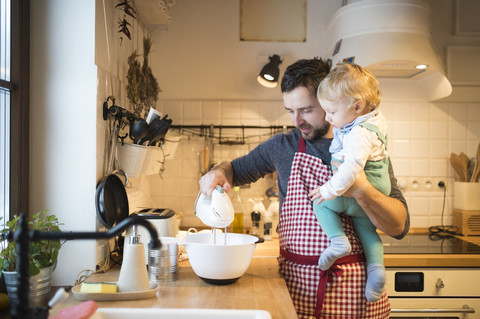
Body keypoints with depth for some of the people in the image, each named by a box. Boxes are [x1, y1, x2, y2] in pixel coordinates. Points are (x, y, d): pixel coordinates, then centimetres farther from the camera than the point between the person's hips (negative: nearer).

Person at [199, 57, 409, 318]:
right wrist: (218, 173, -5)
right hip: (295, 284, 1)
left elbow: (400, 227, -7)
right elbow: (236, 169, 19)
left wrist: (362, 191, -25)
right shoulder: (283, 146, 4)